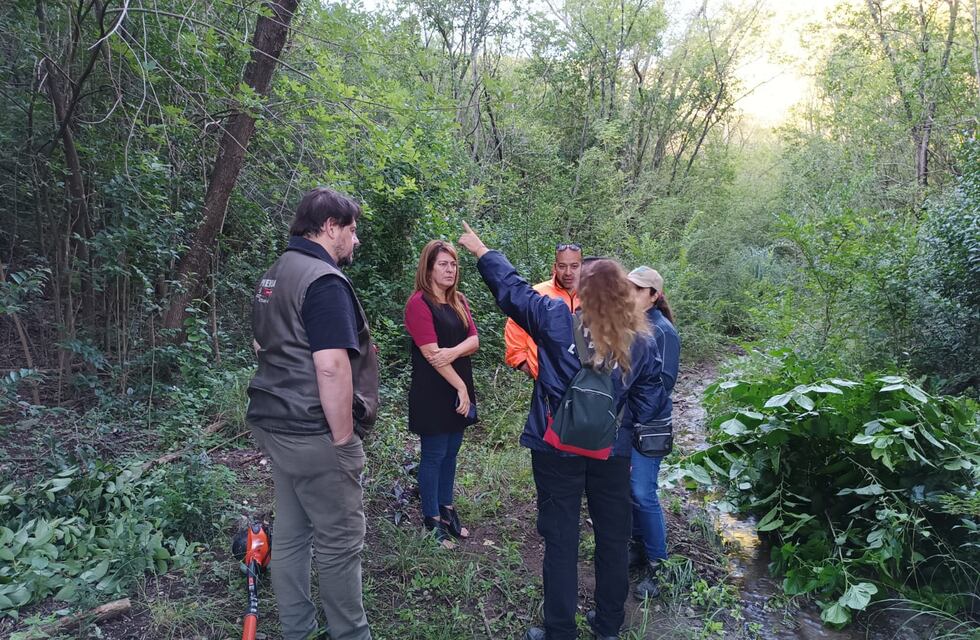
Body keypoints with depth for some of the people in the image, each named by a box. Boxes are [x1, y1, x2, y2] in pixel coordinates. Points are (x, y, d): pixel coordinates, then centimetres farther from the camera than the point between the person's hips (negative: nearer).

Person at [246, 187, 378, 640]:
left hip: (277, 425, 10)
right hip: (315, 434, -10)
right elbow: (331, 367, -26)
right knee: (340, 543, 5)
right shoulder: (323, 280, -19)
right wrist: (343, 437, -19)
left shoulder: (274, 275, 13)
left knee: (290, 534, 18)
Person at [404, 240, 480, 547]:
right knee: (434, 455, 4)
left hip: (459, 390, 7)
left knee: (451, 452, 15)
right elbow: (431, 354, -18)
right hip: (432, 392, -7)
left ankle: (446, 508, 30)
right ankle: (432, 520, 16)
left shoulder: (459, 302, 10)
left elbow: (474, 340, 1)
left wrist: (454, 351, -20)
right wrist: (461, 388, -17)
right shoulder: (419, 302, -13)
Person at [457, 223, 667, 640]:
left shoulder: (559, 320, -11)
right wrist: (633, 445, 14)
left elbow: (512, 290, -1)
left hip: (558, 450, -2)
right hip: (612, 453, 3)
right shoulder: (641, 343, -3)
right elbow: (647, 406, 0)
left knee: (561, 541, 9)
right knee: (613, 539, 18)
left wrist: (482, 251, 13)